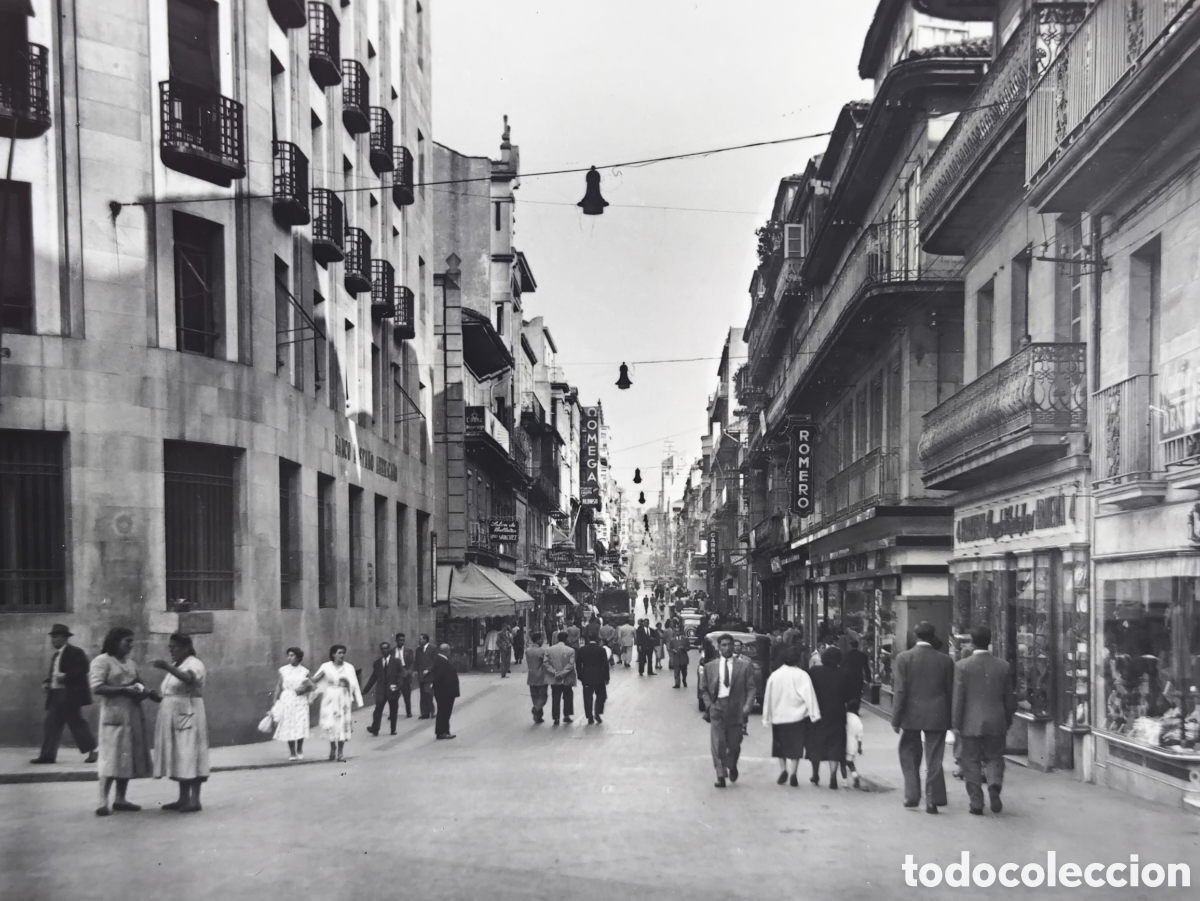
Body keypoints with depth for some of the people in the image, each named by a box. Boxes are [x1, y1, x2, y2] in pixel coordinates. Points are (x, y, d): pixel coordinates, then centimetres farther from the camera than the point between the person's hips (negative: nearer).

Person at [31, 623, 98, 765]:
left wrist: (65, 676, -22)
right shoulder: (55, 655, 20)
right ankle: (47, 755, 8)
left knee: (76, 722, -7)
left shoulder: (76, 652, -7)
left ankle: (92, 750, 1)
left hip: (70, 695, -9)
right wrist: (47, 683, 6)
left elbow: (82, 670, -16)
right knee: (51, 724, 5)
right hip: (56, 695, 9)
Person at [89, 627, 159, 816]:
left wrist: (149, 693, 0)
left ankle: (120, 799, 14)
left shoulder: (130, 663, 17)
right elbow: (96, 687, -15)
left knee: (128, 757, 8)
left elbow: (139, 684, 21)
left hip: (133, 715, 8)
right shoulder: (102, 661, -6)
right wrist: (124, 690, -19)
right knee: (111, 757, -10)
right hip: (114, 715, -7)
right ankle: (103, 802, -9)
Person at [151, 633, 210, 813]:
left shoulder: (194, 664, -9)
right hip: (173, 717, 8)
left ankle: (194, 799, -9)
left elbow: (189, 678, -33)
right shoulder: (175, 665, 18)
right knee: (180, 757, 8)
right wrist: (159, 692, 5)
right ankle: (183, 798, 12)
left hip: (188, 715, -8)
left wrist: (167, 668, -46)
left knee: (190, 755, -9)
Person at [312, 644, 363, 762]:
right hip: (330, 698, 0)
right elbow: (314, 680, 3)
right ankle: (332, 749, 14)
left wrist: (346, 682, -11)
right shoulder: (326, 667, 2)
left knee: (342, 723, -4)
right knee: (330, 723, -4)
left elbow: (353, 685, 5)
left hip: (343, 698, 0)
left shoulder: (348, 668, 3)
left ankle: (341, 751, 4)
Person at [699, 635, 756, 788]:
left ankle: (732, 767, 36)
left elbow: (750, 688, 1)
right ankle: (720, 775, -6)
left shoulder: (744, 666, 5)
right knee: (718, 742, -10)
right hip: (717, 706, 0)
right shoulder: (710, 666, 9)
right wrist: (709, 705, -4)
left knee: (734, 743, 6)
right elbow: (704, 689, 12)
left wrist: (748, 705, -14)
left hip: (736, 708, 0)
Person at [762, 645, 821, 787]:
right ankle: (792, 775, -8)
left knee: (781, 747, 19)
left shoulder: (774, 675, 0)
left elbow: (768, 697, 4)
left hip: (778, 717, 3)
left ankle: (783, 771, 21)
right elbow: (809, 695, -14)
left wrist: (767, 717, 10)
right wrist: (814, 715, -12)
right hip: (796, 716, -3)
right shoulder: (801, 675, -9)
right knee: (794, 747, 1)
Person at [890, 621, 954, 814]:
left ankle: (912, 796, 12)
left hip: (911, 716, -1)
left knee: (909, 756, 14)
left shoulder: (904, 658, -7)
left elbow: (900, 691, -9)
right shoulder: (945, 660, -1)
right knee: (934, 760, 6)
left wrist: (895, 718, -4)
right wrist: (950, 719, 12)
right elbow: (950, 691, 3)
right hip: (937, 716, 1)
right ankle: (933, 800, 4)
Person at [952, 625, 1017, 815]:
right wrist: (1007, 721, 20)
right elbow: (1009, 698, 6)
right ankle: (994, 785, -12)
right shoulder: (1002, 666, 0)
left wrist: (955, 725, -1)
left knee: (972, 762, 7)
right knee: (994, 758, 15)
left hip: (971, 723, -2)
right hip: (996, 723, 2)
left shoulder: (962, 666, -7)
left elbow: (957, 698, -7)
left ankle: (976, 803, 4)